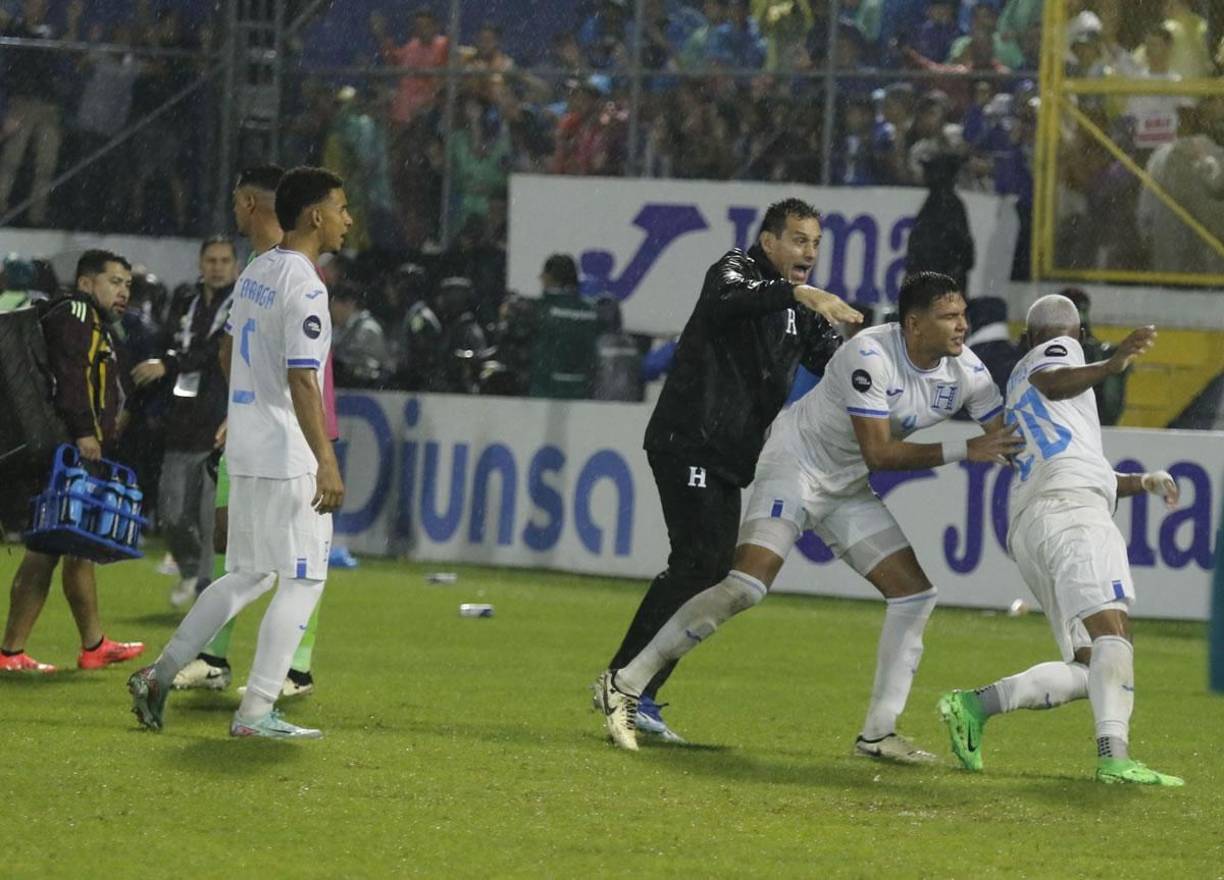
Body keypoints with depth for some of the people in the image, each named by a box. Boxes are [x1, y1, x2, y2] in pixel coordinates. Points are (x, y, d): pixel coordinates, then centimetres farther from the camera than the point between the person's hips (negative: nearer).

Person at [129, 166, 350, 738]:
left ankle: (159, 675, 14)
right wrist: (326, 462, -26)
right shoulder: (304, 286, -16)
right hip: (288, 456, -9)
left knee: (248, 574, 17)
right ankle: (256, 712, -4)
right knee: (303, 578, -2)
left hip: (246, 450, 9)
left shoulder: (254, 272, 12)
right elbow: (300, 378, -23)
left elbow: (233, 348, 22)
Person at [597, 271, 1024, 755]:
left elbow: (1007, 435, -2)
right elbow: (878, 454, -29)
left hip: (847, 489, 8)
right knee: (746, 586, -23)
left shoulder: (964, 370, -8)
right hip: (795, 464, -8)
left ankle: (878, 733, 5)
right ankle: (628, 683, -15)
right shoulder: (870, 355, -28)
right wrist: (964, 450, -31)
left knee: (915, 594, -2)